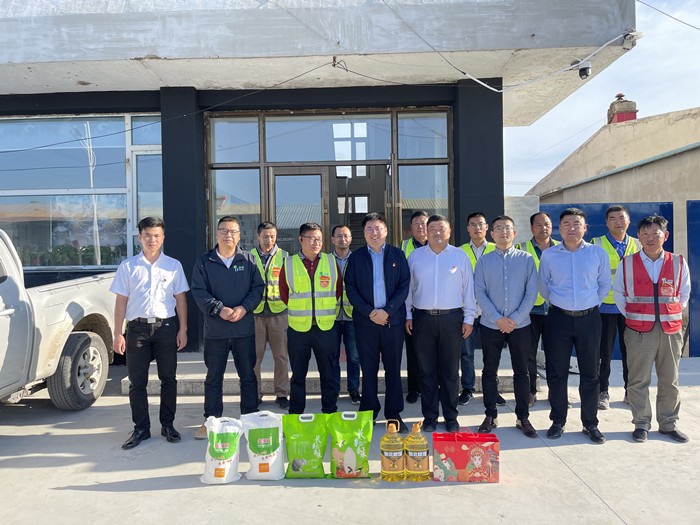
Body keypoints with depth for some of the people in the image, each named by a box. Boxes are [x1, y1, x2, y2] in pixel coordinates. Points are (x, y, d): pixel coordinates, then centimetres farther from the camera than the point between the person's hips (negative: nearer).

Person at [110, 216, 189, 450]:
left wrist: (183, 329, -1)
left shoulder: (173, 265, 5)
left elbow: (180, 299, 6)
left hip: (166, 326, 0)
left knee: (168, 379, 7)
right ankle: (141, 428, 18)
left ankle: (168, 425, 19)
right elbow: (121, 301, 4)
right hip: (137, 327, 0)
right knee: (137, 382, 5)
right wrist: (118, 334, 0)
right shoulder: (128, 266, 5)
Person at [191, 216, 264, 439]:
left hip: (244, 329, 1)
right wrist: (219, 309, -17)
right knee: (213, 377, 9)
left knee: (248, 375, 10)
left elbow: (258, 287, 1)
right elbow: (199, 292, -5)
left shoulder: (248, 260, 4)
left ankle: (251, 418, 24)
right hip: (215, 330, 0)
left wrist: (244, 308, -15)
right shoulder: (204, 262, 2)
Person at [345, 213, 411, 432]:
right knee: (368, 369, 7)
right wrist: (369, 311, -10)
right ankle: (368, 412, 18)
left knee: (393, 368, 6)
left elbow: (404, 285, -1)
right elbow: (350, 288, 0)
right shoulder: (356, 257, 6)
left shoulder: (397, 255, 5)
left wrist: (387, 311, -11)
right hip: (365, 320, 0)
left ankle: (394, 414, 16)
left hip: (393, 319, 0)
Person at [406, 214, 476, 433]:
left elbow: (468, 288, 4)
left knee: (450, 371, 7)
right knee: (427, 370, 7)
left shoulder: (460, 256, 3)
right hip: (422, 318, 1)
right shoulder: (415, 256, 6)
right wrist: (408, 315, 4)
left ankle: (451, 417, 19)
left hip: (451, 318, -1)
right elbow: (408, 287, 8)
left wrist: (469, 318, 1)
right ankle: (429, 417, 19)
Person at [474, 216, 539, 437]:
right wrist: (498, 319, -12)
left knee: (521, 372, 8)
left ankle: (523, 417, 21)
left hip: (520, 324, 0)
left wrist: (515, 318, -11)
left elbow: (532, 292, -3)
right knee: (489, 371, 8)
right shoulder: (484, 260, 2)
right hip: (491, 325, 0)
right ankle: (490, 415, 21)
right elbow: (479, 292, -3)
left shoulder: (526, 259, 1)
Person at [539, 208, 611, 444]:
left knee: (590, 373, 8)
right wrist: (557, 302, 11)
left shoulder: (598, 253, 1)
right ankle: (558, 421, 20)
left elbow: (605, 285, 11)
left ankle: (590, 423, 22)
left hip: (589, 318, 0)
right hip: (558, 318, 0)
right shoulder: (548, 255, 0)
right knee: (556, 373, 5)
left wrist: (591, 304, 9)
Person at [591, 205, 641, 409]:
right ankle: (603, 392, 14)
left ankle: (631, 391, 23)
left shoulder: (637, 245, 9)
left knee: (630, 350, 9)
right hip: (605, 306, -2)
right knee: (604, 351, 3)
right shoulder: (596, 244, -1)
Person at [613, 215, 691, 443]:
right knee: (638, 381, 4)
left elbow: (684, 293, 14)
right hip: (639, 331, -1)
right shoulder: (627, 263, -1)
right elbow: (618, 293, 9)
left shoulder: (678, 263, 3)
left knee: (669, 381, 10)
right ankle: (641, 424, 16)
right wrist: (631, 316, 5)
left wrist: (672, 314, 8)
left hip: (671, 330, 2)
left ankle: (668, 424, 24)